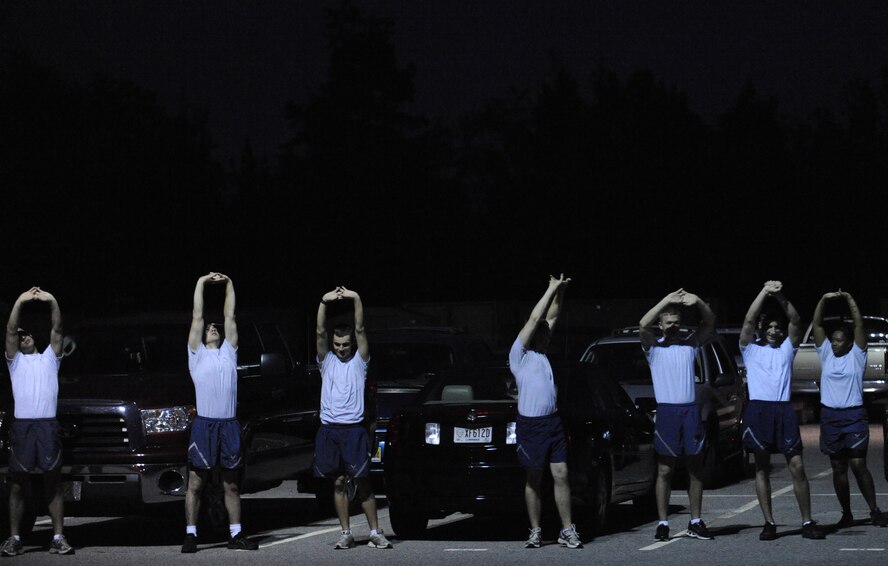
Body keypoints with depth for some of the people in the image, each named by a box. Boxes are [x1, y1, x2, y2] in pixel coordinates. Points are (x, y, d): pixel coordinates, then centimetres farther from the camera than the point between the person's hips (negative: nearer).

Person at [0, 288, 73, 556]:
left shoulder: (50, 358, 18)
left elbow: (57, 330, 6)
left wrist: (52, 302, -7)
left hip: (48, 425, 0)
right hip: (22, 424, 0)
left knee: (54, 482, -1)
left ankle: (58, 538, 0)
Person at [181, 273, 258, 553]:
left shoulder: (228, 351, 17)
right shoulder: (197, 353, 8)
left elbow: (230, 317, 14)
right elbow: (197, 317, 4)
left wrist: (229, 284, 14)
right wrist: (201, 283, 4)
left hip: (229, 424, 3)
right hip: (205, 423, -3)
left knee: (231, 485, 9)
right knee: (195, 483, -2)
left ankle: (236, 535, 14)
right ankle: (190, 535, 0)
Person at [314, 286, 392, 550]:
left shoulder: (359, 361, 7)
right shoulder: (327, 361, 11)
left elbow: (360, 330, -3)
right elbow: (320, 333, -2)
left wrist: (356, 300, -14)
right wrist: (324, 302, -14)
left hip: (354, 429, -2)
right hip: (329, 429, 2)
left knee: (362, 481, -4)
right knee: (339, 483, 5)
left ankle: (375, 533, 0)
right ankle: (346, 534, 9)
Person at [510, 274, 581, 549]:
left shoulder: (542, 352, 16)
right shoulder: (519, 354, -3)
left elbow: (550, 317, 16)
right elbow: (535, 318, -9)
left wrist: (560, 292, 5)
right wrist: (552, 289, -5)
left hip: (553, 421, 6)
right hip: (530, 424, -6)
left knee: (560, 474, 0)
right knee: (533, 478, 3)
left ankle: (567, 530, 0)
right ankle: (535, 532, 9)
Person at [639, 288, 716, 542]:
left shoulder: (691, 344, 12)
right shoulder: (653, 347, 4)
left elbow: (710, 322, 0)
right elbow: (643, 325, -15)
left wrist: (698, 302, -19)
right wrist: (666, 301, -20)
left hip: (691, 410, 3)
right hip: (666, 410, -3)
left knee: (695, 469, 7)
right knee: (664, 470, -1)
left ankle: (696, 523, 13)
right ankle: (663, 524, 2)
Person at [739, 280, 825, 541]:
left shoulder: (787, 348, 17)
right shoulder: (751, 349, 11)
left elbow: (795, 320, 3)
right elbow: (748, 320, -4)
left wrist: (781, 297, -10)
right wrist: (765, 292, -9)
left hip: (783, 410, 1)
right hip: (758, 409, -1)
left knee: (797, 466, -4)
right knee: (762, 468, 2)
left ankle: (807, 522, -1)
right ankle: (769, 523, 5)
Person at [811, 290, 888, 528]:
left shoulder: (856, 355, 3)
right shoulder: (826, 354, 10)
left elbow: (859, 325, -5)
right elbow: (816, 325, 4)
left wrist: (850, 300, -8)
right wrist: (823, 300, -6)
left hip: (854, 416, -3)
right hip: (830, 417, 3)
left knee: (858, 465, -9)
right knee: (838, 468, 5)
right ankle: (846, 514, 11)